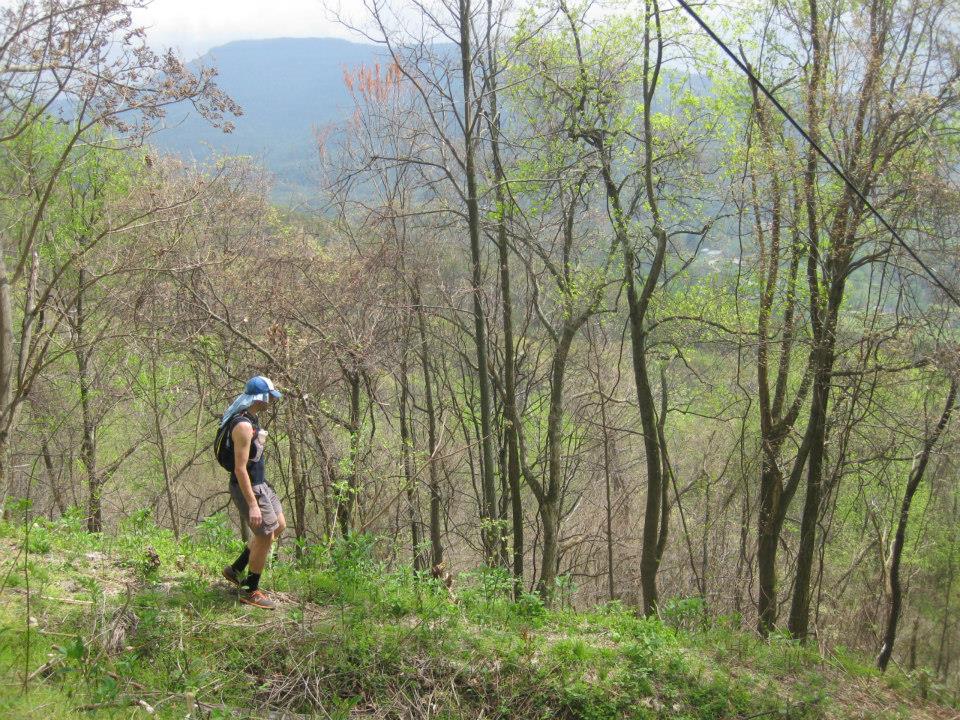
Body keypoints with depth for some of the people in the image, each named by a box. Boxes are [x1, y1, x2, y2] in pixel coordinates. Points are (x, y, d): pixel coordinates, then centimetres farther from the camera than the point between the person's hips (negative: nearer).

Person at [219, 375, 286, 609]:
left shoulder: (252, 417, 6)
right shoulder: (243, 426, -25)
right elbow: (240, 469, -26)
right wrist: (252, 505, -26)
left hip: (260, 483, 10)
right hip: (247, 487, -10)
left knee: (278, 526, 18)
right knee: (265, 537, 0)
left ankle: (236, 570, 28)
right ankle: (250, 591, 17)